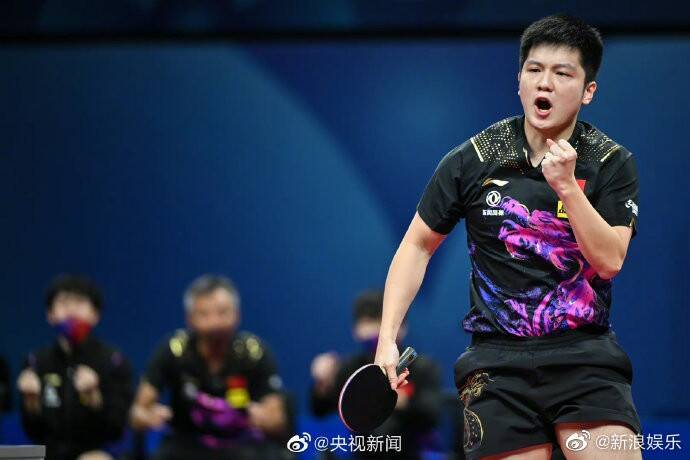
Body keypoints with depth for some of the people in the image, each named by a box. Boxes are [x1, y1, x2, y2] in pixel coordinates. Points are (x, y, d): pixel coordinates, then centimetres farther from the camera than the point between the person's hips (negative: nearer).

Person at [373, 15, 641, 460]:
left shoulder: (613, 163, 0)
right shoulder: (473, 160, 1)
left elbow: (609, 260, -9)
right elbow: (418, 245, 10)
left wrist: (567, 187, -20)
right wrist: (388, 338, 2)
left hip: (585, 354, -1)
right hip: (498, 358, 1)